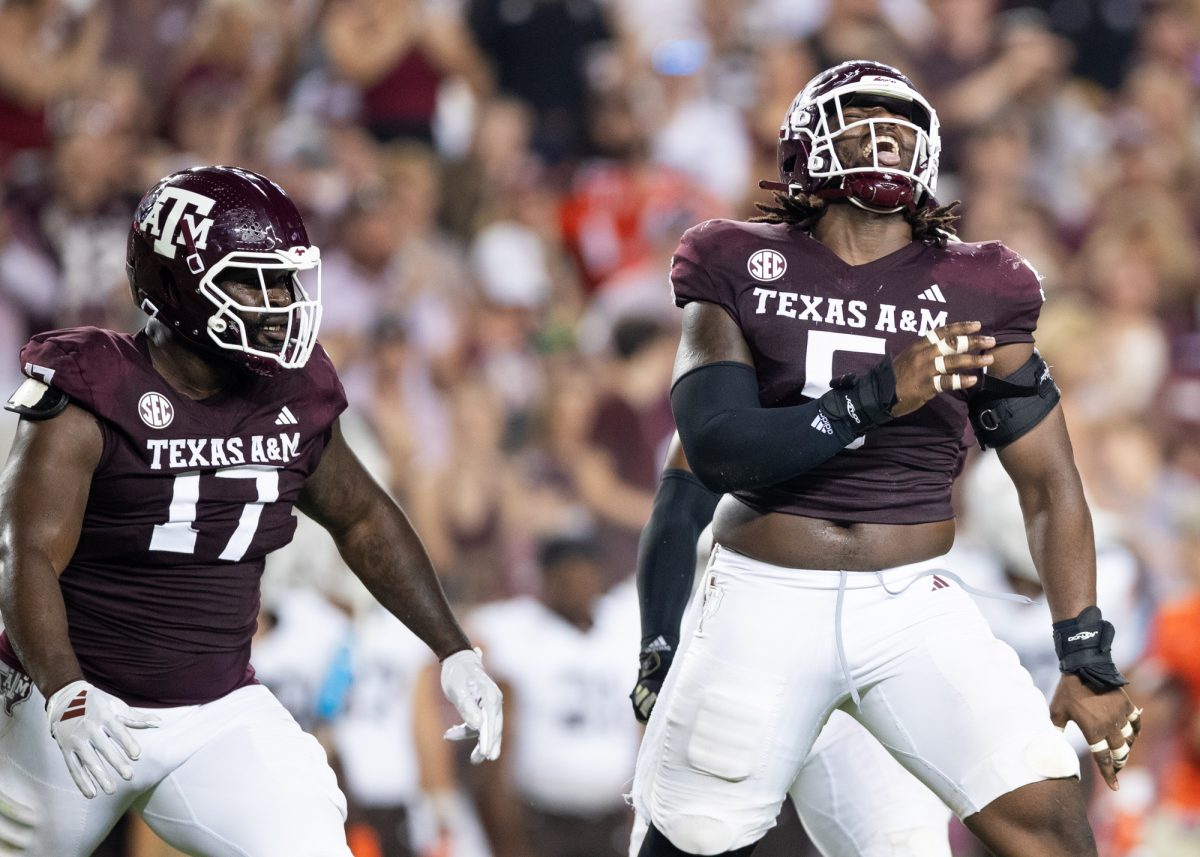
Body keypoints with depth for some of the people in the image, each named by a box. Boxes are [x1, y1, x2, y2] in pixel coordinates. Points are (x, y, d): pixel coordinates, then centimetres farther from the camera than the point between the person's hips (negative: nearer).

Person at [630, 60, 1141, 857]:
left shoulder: (974, 295, 3)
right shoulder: (741, 269, 0)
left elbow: (1049, 486, 8)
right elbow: (716, 450, -12)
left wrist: (1088, 661, 3)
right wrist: (877, 397, -23)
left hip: (914, 604, 1)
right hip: (766, 603, -1)